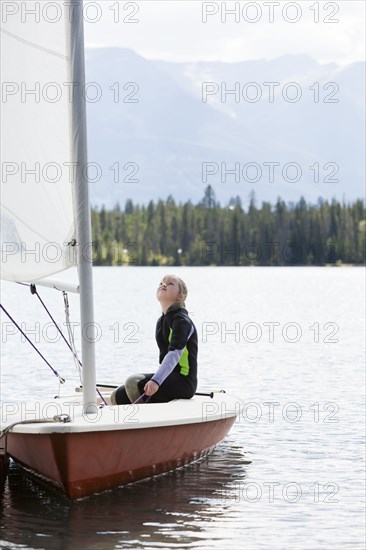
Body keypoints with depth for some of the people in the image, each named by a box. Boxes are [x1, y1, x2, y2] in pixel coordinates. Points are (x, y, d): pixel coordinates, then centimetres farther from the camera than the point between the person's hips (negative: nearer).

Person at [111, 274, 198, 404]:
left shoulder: (182, 320, -12)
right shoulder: (161, 321, 17)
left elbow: (175, 354, -26)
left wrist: (156, 381, -37)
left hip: (182, 381, -9)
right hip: (168, 378, 9)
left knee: (133, 382, -28)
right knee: (117, 396, 3)